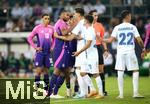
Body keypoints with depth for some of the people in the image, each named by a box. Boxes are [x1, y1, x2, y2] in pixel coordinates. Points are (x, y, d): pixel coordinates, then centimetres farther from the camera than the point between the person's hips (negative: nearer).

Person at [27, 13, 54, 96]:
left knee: (46, 70, 9)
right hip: (40, 52, -4)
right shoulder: (38, 28, -4)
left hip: (48, 52, 4)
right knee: (39, 70, -7)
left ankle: (46, 90, 14)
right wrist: (35, 47, -8)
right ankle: (36, 90, -4)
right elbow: (29, 38, -3)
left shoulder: (51, 28, 7)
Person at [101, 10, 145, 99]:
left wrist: (101, 40, 11)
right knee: (135, 71, 7)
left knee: (120, 72, 4)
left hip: (120, 52, 1)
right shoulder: (133, 27, 0)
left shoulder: (117, 28, 2)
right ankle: (136, 93, 0)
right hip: (130, 51, -1)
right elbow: (139, 40, -1)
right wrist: (143, 48, 15)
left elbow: (110, 40, -3)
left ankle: (121, 94, 1)